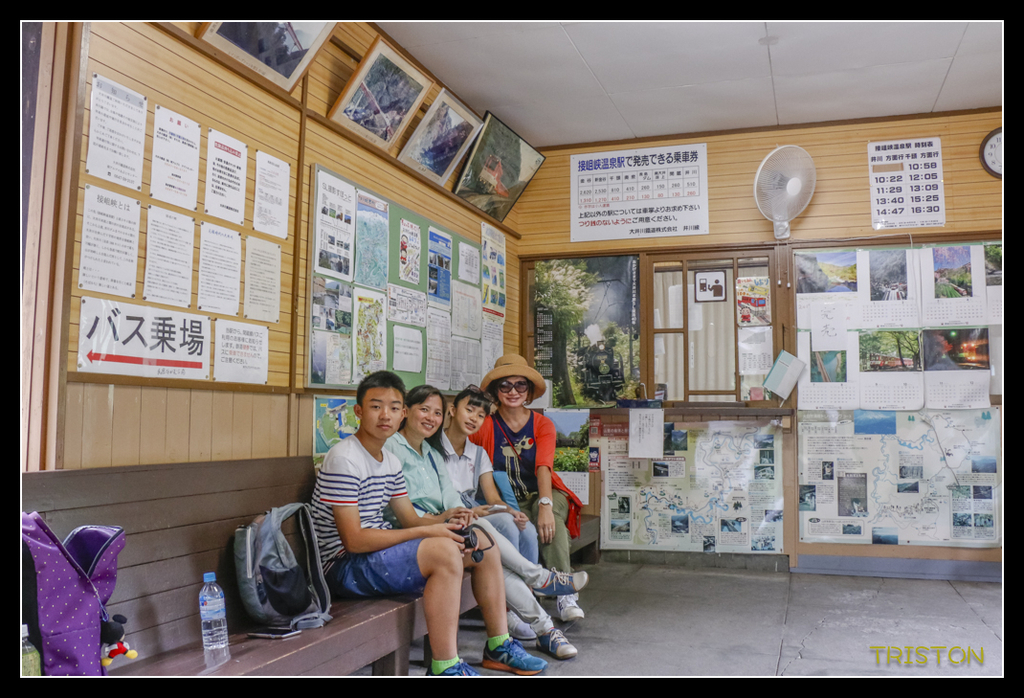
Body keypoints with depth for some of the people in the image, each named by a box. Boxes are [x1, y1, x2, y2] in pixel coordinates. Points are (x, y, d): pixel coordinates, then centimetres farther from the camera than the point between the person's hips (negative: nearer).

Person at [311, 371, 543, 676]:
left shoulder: (390, 461, 11)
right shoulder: (344, 459, -19)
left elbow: (410, 519, 13)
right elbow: (353, 540, -23)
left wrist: (452, 524, -8)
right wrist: (427, 532, -22)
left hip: (379, 549, 10)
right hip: (344, 566, -10)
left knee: (486, 546, 8)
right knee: (444, 551, -32)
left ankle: (498, 645, 19)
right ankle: (445, 666, -23)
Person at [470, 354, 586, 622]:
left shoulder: (543, 425, -1)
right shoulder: (485, 427, -2)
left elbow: (543, 467, -19)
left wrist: (546, 505, -35)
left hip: (544, 494, 0)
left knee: (548, 520, -35)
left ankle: (566, 594, -39)